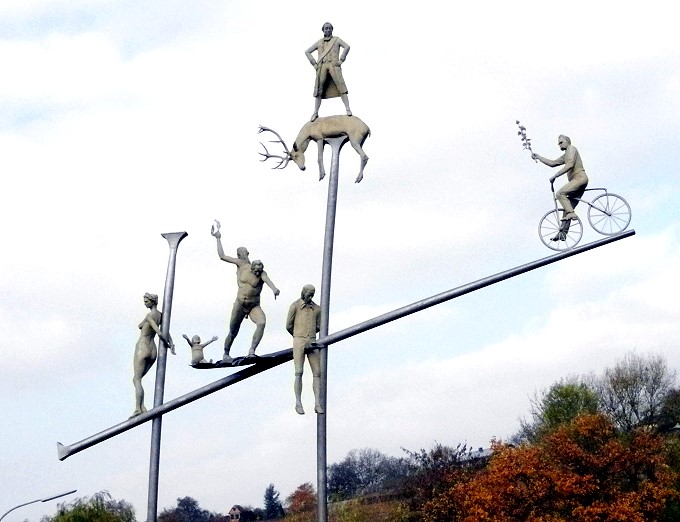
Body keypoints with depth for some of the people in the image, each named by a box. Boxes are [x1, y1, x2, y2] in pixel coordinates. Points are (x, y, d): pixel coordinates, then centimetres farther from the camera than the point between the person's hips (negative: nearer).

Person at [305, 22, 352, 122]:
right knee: (319, 90, -3)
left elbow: (347, 47, 0)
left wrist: (341, 60, -9)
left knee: (341, 86, -15)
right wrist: (314, 64, 10)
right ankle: (315, 113, -3)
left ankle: (348, 109, -18)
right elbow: (307, 52, 23)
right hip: (321, 67, 3)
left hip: (334, 65, -3)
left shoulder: (336, 40, 14)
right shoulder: (319, 42, 22)